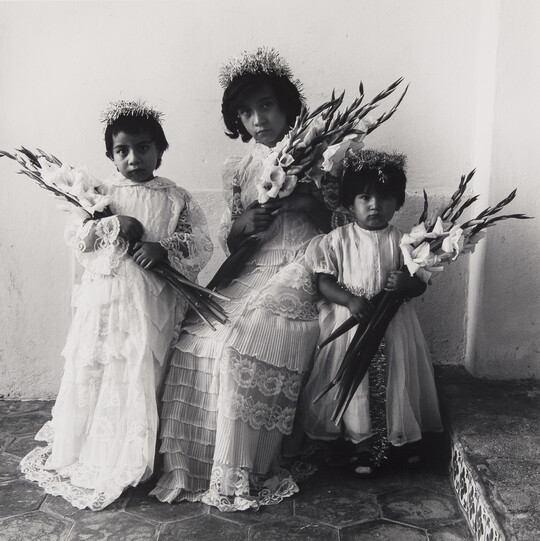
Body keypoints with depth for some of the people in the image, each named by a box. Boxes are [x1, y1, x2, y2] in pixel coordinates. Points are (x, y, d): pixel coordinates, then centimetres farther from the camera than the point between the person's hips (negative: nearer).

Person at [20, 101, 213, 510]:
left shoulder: (176, 198, 5)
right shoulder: (101, 193, 7)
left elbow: (202, 243, 0)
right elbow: (75, 235, 0)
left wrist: (163, 247, -16)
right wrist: (114, 225, -13)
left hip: (152, 302, 0)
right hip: (104, 296, 1)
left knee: (139, 373, 2)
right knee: (90, 370, 2)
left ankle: (130, 460, 21)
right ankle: (79, 452, 23)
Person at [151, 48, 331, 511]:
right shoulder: (238, 170, 16)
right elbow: (228, 243, 15)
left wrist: (303, 192, -15)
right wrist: (241, 225, -6)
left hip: (300, 271, -5)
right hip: (253, 272, 5)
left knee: (242, 348, -26)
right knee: (196, 343, -16)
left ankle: (243, 476, -11)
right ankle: (191, 465, -3)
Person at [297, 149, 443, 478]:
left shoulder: (402, 242, 1)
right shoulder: (337, 240, -1)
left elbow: (421, 284, 3)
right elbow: (324, 282, -5)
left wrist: (406, 284, -20)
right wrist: (350, 301, -21)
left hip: (393, 329, 1)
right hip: (348, 326, -1)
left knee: (390, 385, 5)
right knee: (351, 386, 2)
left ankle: (397, 441, 27)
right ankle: (360, 445, 21)